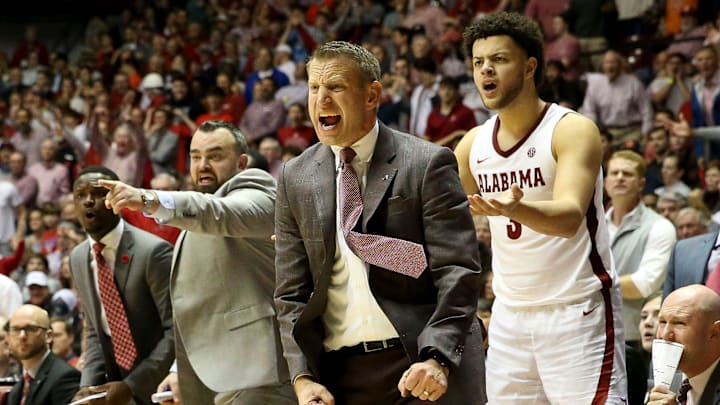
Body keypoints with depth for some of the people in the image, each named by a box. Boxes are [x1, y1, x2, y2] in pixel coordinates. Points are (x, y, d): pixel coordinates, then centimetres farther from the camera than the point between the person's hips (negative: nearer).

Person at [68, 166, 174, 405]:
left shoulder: (153, 251, -16)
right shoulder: (78, 259, 7)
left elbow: (176, 331, -17)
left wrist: (132, 385, -21)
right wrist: (89, 385, -2)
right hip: (117, 384, 6)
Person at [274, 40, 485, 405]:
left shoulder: (427, 165, -2)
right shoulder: (296, 178, 9)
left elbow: (457, 275, -7)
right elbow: (292, 293, 9)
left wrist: (436, 359, -19)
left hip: (419, 369, -3)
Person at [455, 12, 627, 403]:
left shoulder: (573, 130, -12)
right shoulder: (473, 143, 6)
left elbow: (570, 216, -28)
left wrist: (514, 208, -47)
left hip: (578, 311, -6)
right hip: (510, 313, 6)